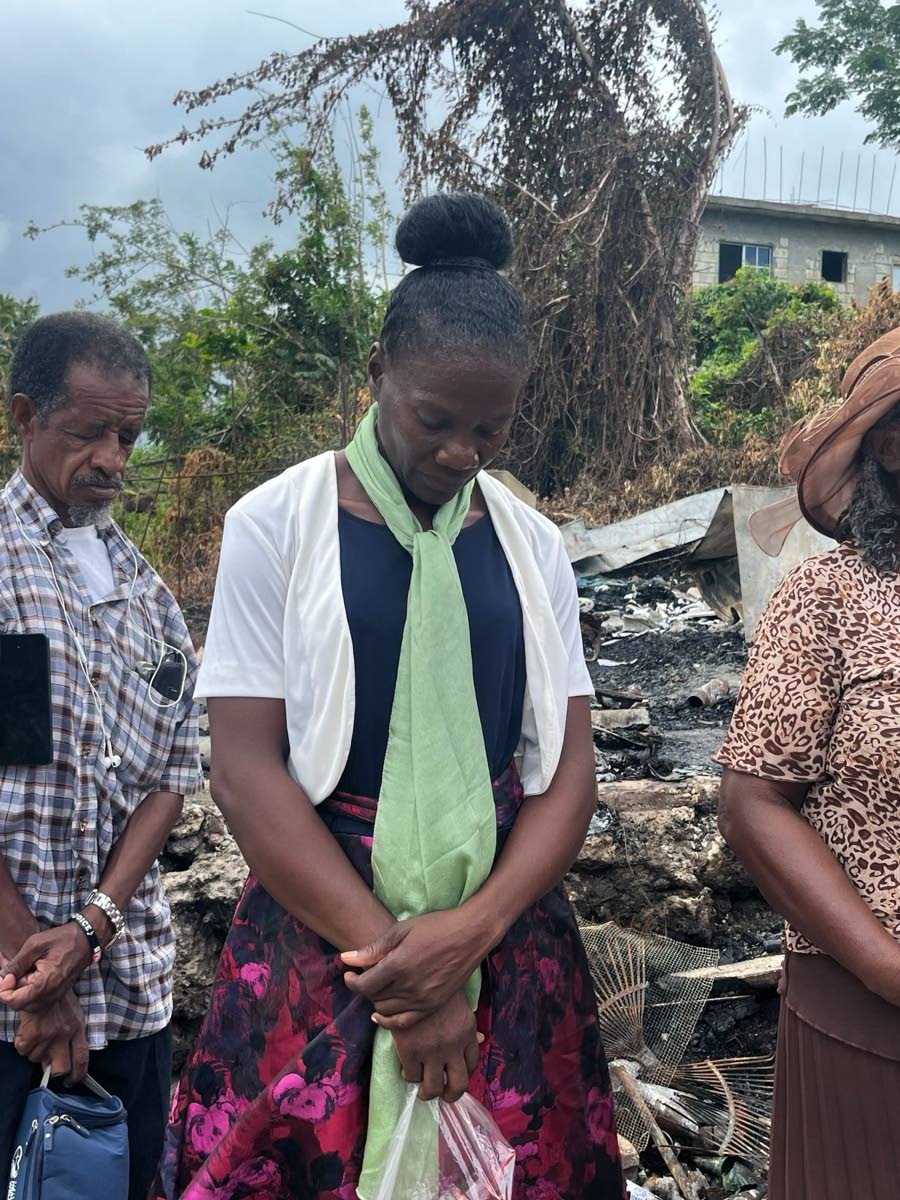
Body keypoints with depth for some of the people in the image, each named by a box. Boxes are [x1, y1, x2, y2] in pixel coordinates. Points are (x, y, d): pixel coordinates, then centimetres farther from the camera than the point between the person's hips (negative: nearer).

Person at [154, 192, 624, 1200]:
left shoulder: (533, 547, 3)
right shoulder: (278, 525, -7)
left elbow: (568, 767, 0)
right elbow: (245, 770, -11)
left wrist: (473, 930, -16)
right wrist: (392, 953, -15)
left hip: (505, 918, 3)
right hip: (319, 917, -3)